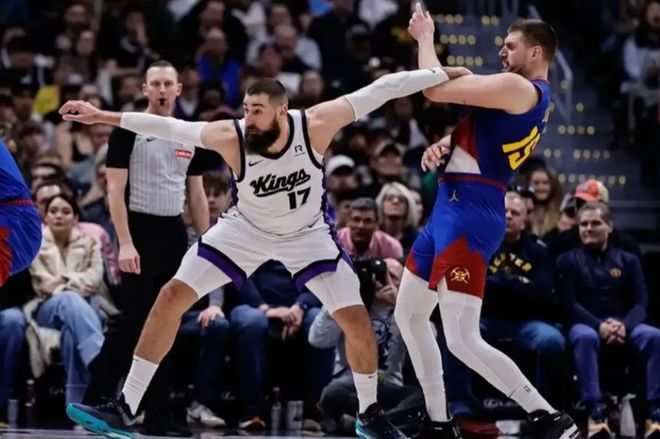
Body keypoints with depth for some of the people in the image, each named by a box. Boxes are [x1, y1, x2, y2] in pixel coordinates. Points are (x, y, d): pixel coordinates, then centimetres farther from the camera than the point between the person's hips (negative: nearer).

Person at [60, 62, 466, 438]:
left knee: (357, 321, -8)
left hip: (308, 234, 0)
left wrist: (443, 74, -26)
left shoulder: (315, 125, -30)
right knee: (172, 298, -9)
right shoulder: (231, 137, -29)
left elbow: (381, 90, -26)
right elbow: (170, 127, -25)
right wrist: (104, 117, -28)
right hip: (246, 229, 0)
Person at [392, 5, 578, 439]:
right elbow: (476, 134, 23)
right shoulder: (529, 98, 18)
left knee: (463, 341, -14)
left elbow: (436, 89, -16)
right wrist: (442, 146, 1)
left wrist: (426, 38, 1)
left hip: (470, 213, -11)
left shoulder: (519, 89, -14)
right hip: (452, 207, 11)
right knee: (409, 315, 19)